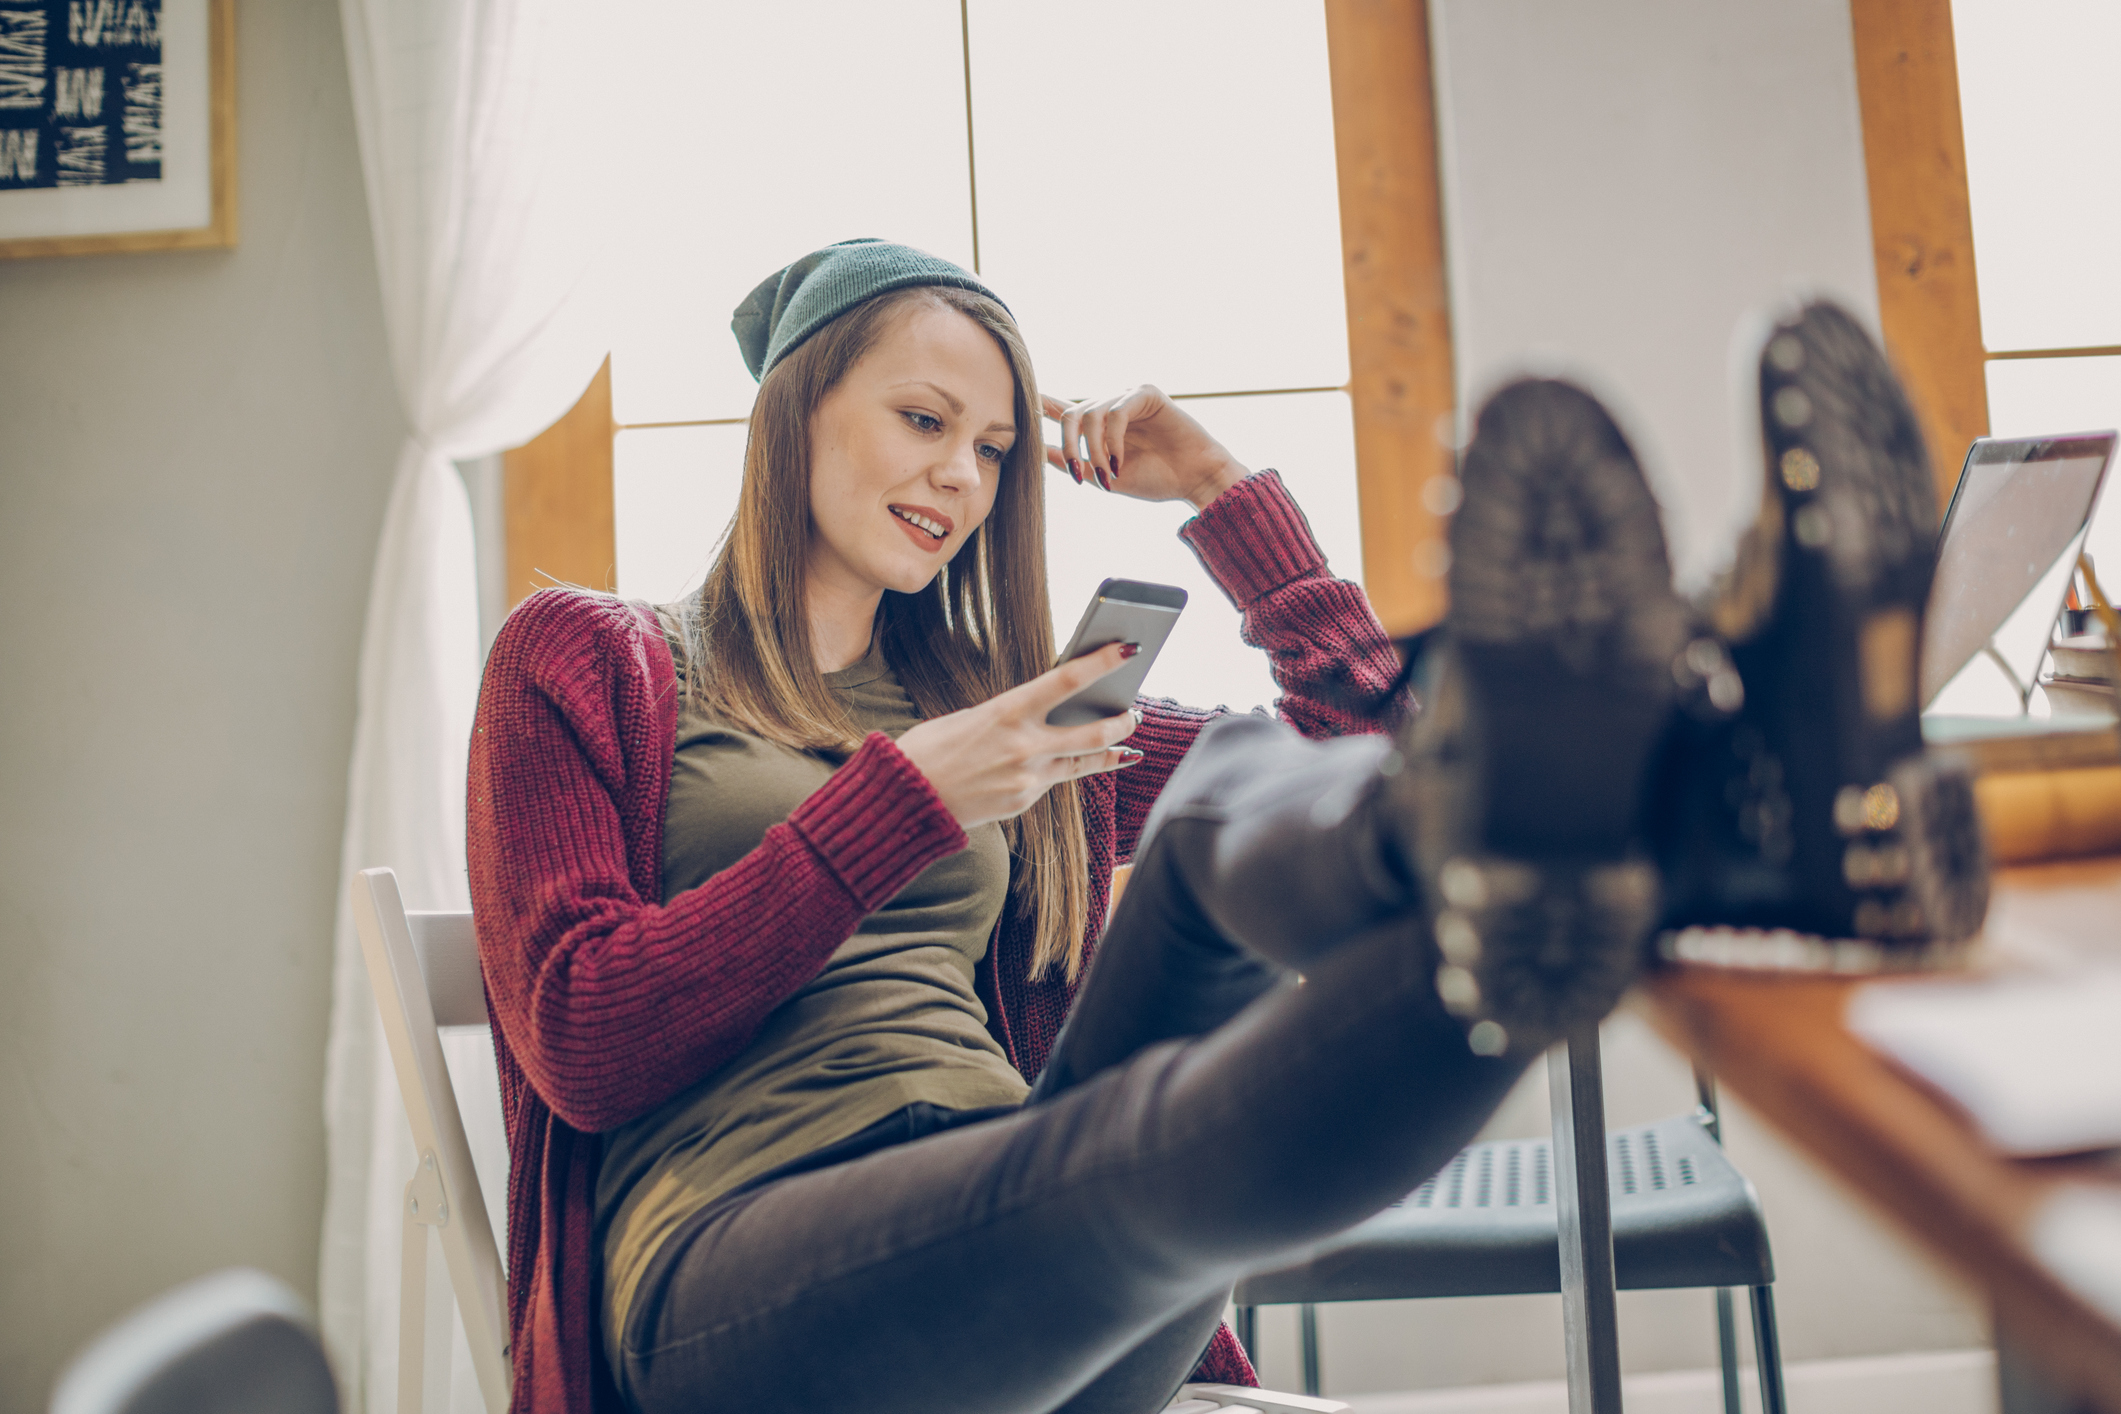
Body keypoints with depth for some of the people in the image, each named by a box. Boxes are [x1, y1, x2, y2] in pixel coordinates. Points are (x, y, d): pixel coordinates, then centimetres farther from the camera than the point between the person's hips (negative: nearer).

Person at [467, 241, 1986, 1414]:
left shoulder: (993, 708, 25)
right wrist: (899, 800, -7)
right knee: (1168, 1131, -39)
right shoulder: (585, 659, 14)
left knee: (1233, 796, -28)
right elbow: (582, 1040, -1)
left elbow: (1361, 735, 24)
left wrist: (1223, 487, 19)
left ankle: (1505, 851, -60)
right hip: (729, 1269, -3)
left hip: (1000, 1210, 3)